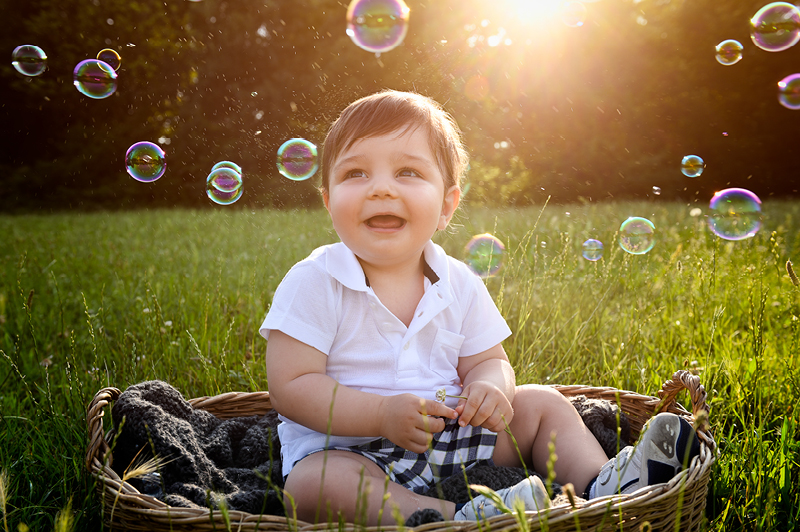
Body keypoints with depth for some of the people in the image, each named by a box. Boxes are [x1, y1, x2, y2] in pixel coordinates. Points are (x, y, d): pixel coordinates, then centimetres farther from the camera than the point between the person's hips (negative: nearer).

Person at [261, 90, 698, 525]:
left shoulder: (459, 285, -1)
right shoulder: (314, 284, -14)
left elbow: (489, 362, 7)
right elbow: (290, 388, -17)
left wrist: (488, 386, -19)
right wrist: (382, 414, -28)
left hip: (451, 440, 5)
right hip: (344, 450, -4)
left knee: (540, 403, 5)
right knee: (315, 483, -36)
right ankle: (455, 518, -40)